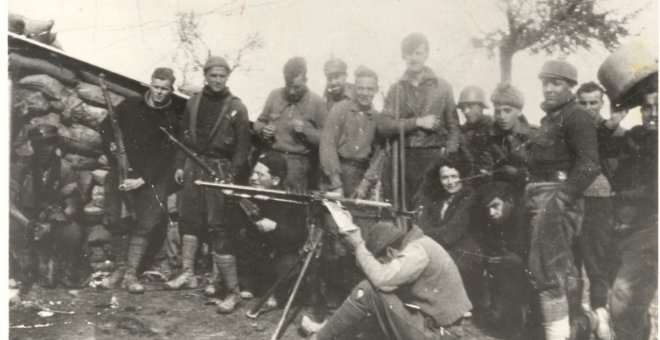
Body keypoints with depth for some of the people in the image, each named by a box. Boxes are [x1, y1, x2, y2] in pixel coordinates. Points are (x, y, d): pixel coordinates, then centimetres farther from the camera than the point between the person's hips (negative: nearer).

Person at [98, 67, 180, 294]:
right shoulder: (130, 106, 5)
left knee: (145, 224, -9)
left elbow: (165, 155, -8)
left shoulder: (173, 118, -2)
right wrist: (111, 144, -4)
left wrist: (142, 179, -16)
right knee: (117, 221, 0)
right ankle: (120, 267, 16)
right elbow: (106, 125, 17)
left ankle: (131, 274, -1)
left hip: (152, 178, -2)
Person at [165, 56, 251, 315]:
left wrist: (233, 175, -14)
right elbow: (185, 135, 14)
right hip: (193, 164, 5)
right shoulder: (194, 102, 8)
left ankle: (232, 291, -2)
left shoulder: (236, 108, -5)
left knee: (220, 227, -8)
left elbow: (242, 146, -7)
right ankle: (188, 274, 29)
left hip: (220, 169, -5)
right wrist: (180, 164, 9)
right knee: (188, 218, 12)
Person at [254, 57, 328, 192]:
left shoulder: (317, 102, -1)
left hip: (298, 164, -3)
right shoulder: (275, 96, 8)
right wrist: (263, 129, -3)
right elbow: (259, 122, 19)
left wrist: (305, 130, -17)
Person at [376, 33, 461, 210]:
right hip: (404, 160, 1)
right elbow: (382, 125, 0)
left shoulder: (442, 87, 8)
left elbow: (454, 128, 6)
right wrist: (417, 122, -9)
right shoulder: (396, 89, 12)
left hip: (434, 157, -1)